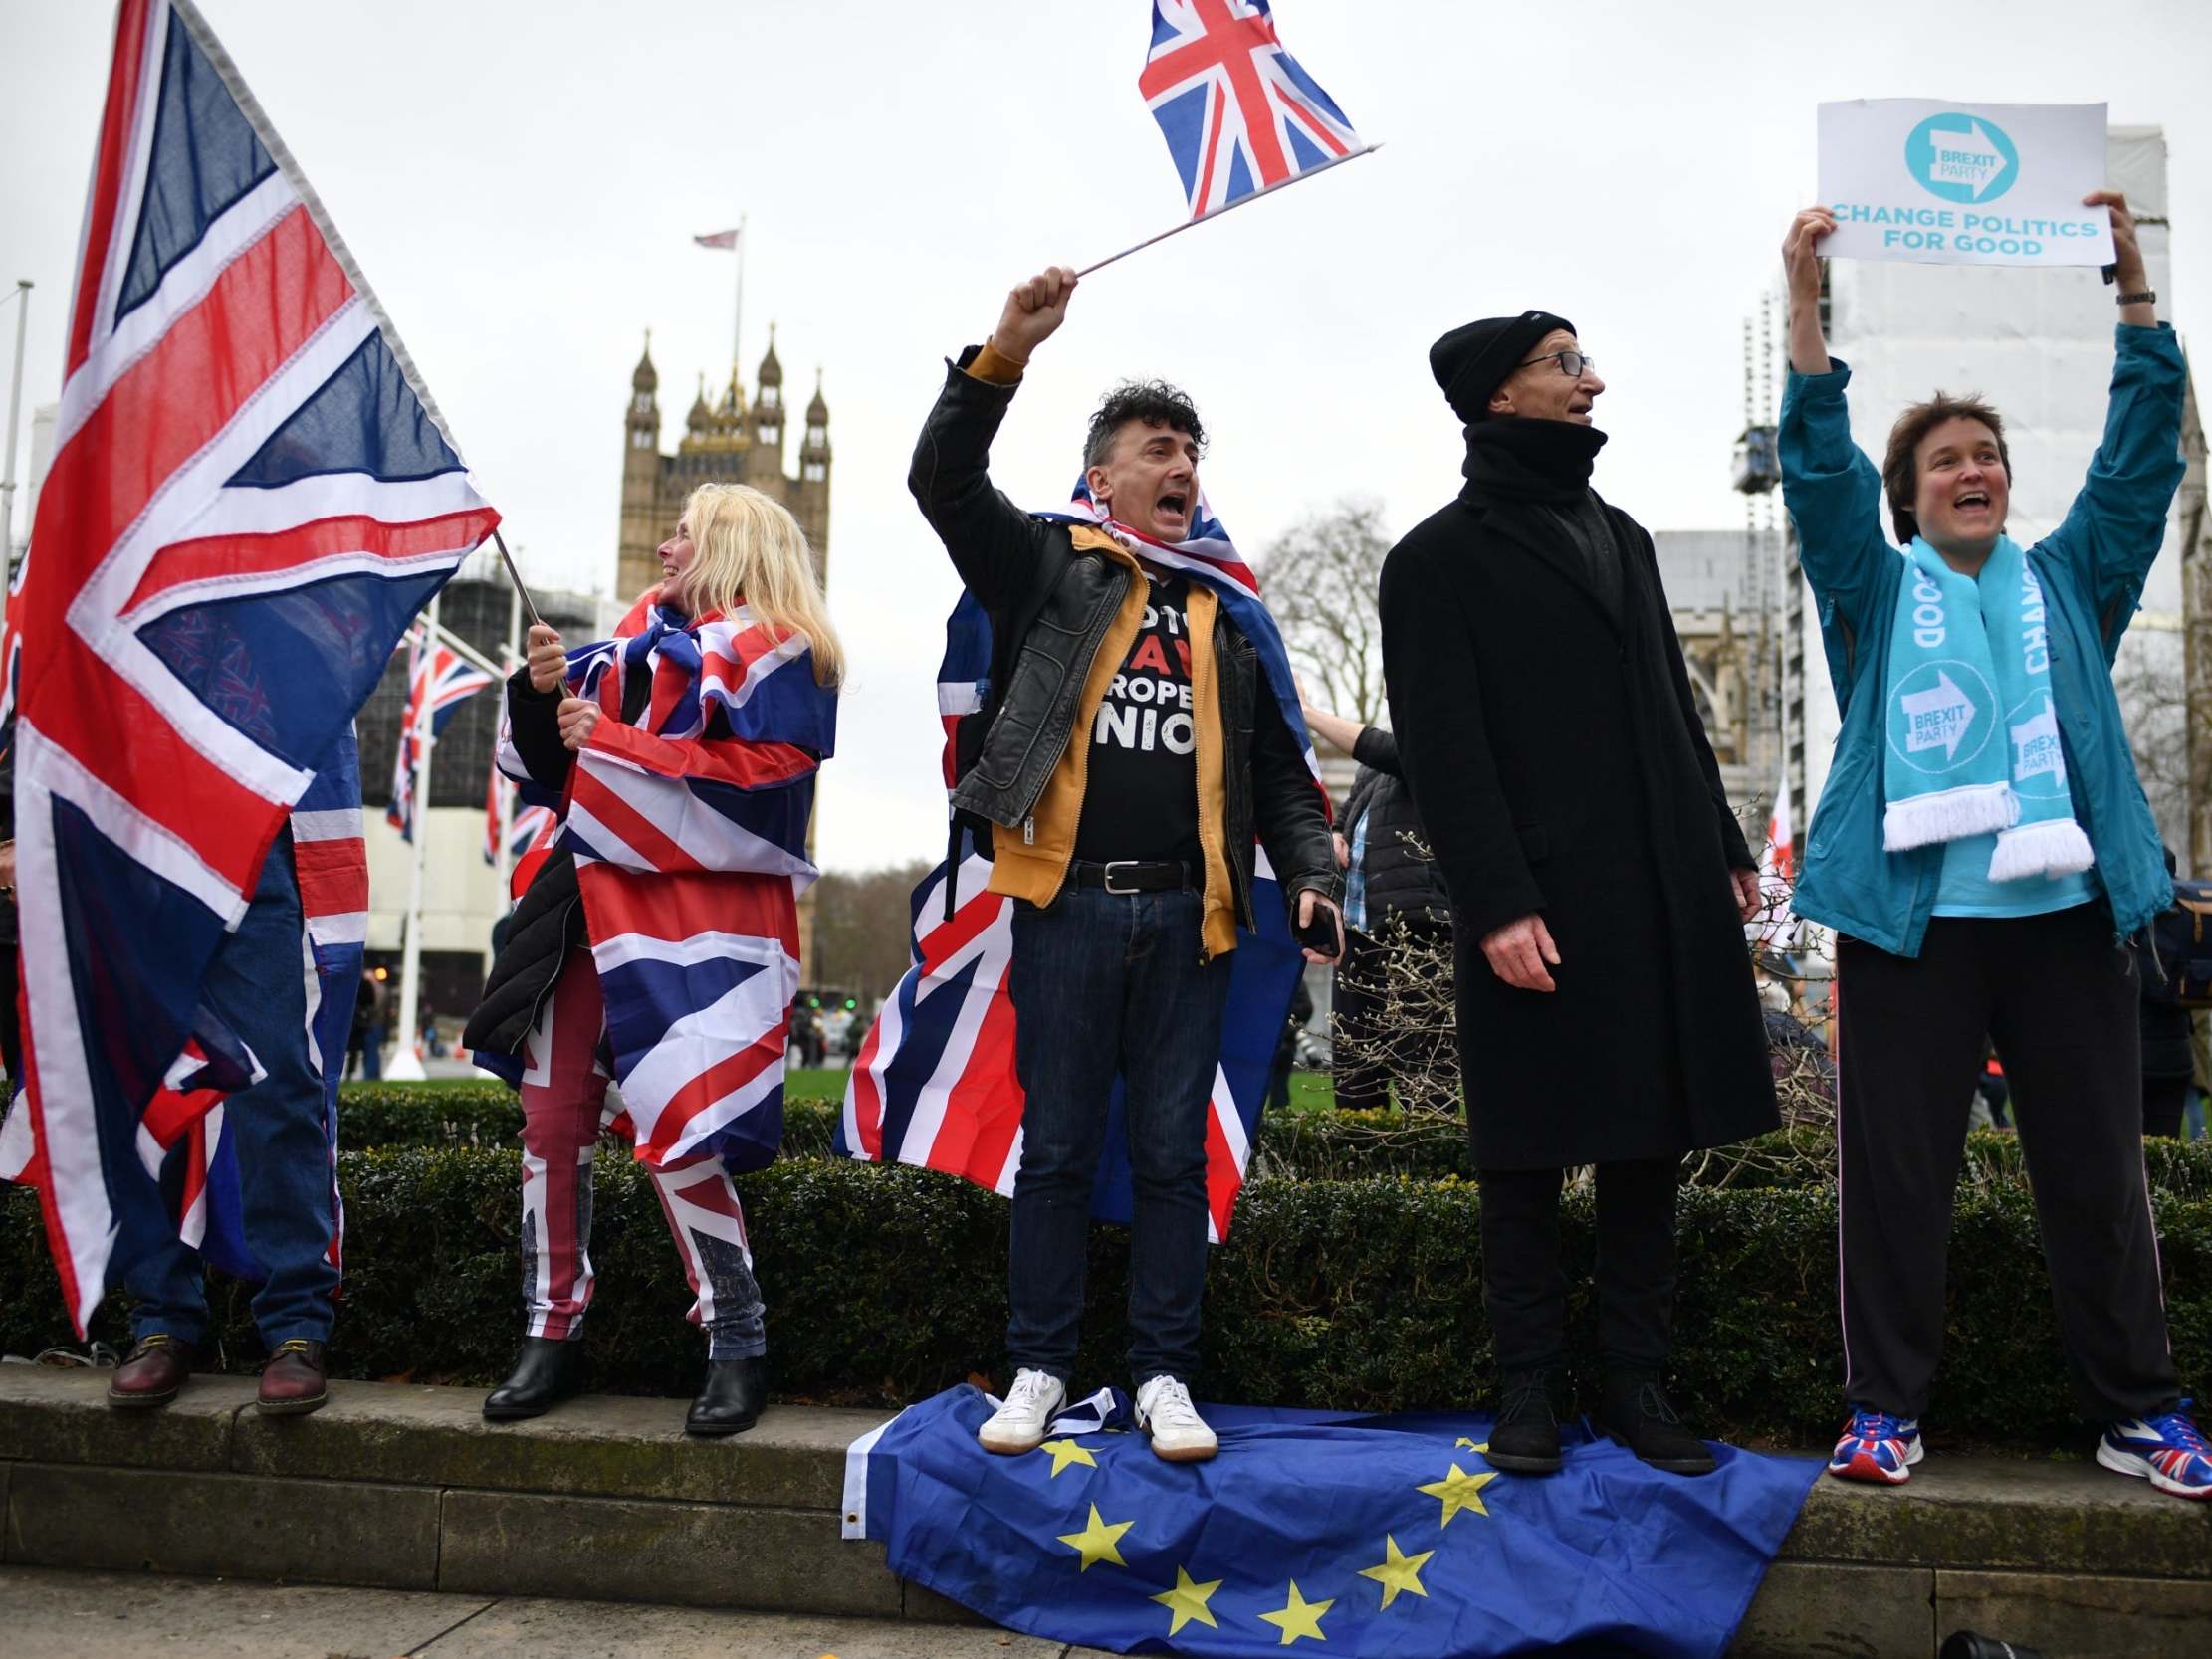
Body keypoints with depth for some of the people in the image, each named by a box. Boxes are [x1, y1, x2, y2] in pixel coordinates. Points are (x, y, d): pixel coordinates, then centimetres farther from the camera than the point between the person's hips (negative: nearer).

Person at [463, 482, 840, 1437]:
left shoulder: (775, 653, -2)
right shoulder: (635, 640, 19)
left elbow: (764, 782, -17)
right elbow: (553, 771, 20)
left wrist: (617, 744, -16)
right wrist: (545, 691, 1)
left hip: (695, 924, -7)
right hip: (593, 907, 7)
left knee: (675, 1138, -12)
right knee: (551, 1122, 6)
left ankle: (737, 1349, 6)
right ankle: (551, 1336, 19)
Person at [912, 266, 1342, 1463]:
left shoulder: (1225, 618, 17)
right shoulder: (1049, 571, 8)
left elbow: (1278, 768, 17)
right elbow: (944, 480, -6)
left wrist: (1311, 877, 2)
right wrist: (1004, 354, -18)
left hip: (1187, 916, 3)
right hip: (1069, 904, -2)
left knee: (1172, 1155, 7)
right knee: (1058, 1149, 6)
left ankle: (1163, 1374, 17)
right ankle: (1039, 1368, 18)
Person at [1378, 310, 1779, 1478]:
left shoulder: (1621, 536, 20)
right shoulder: (1441, 557, -1)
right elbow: (1440, 752, -9)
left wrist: (1725, 849, 17)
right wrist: (1495, 903, -17)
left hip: (1664, 900, 6)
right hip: (1538, 911, -6)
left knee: (1649, 1150, 8)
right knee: (1528, 1160, 1)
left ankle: (1637, 1385, 17)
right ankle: (1529, 1391, 12)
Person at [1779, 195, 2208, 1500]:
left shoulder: (2071, 583, 16)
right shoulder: (1875, 592, 11)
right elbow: (1819, 466, -2)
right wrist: (1808, 307, -11)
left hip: (2065, 910, 2)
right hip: (1912, 915, -2)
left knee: (2098, 1170, 7)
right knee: (1898, 1170, 1)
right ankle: (1887, 1404, 11)